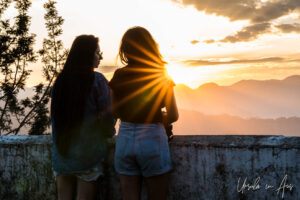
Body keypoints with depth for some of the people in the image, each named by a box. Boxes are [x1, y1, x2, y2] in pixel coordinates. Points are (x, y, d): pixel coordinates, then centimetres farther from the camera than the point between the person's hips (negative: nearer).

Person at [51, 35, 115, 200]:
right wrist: (109, 132, 11)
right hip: (87, 149, -4)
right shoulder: (97, 80, -9)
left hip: (61, 150, 5)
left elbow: (55, 115, 12)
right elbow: (106, 114, -9)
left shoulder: (60, 81, 5)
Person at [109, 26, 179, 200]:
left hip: (125, 139, 3)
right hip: (152, 139, -3)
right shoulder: (161, 76, -6)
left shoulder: (119, 76, 0)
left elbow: (116, 113, 9)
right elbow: (173, 116, -5)